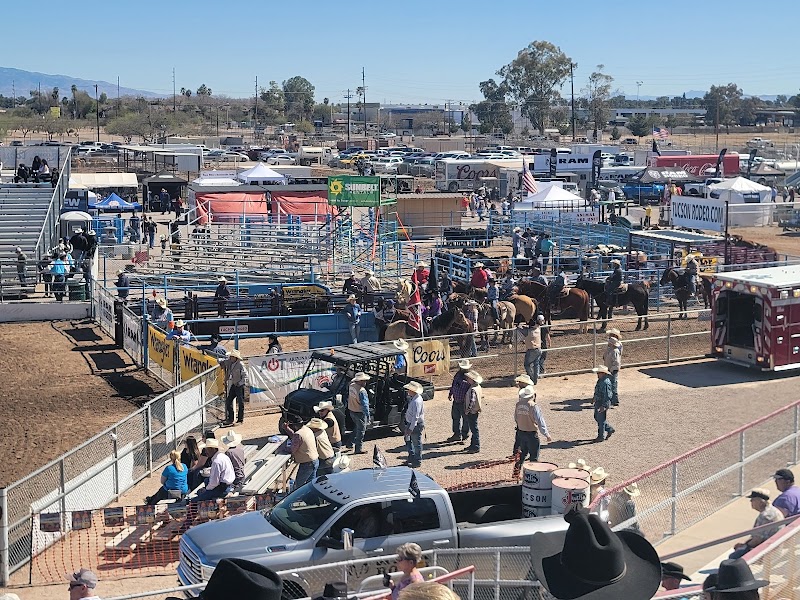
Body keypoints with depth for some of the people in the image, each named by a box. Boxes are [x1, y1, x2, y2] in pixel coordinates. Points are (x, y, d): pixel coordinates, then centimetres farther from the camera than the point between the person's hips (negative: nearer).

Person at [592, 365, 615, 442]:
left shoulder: (606, 382, -25)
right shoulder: (600, 380, 7)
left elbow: (607, 395, -26)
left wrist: (604, 406, -26)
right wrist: (595, 400, 25)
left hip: (603, 404, -10)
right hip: (598, 403, 10)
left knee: (601, 420, 1)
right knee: (597, 417, 19)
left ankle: (601, 436, 13)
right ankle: (609, 429, 31)